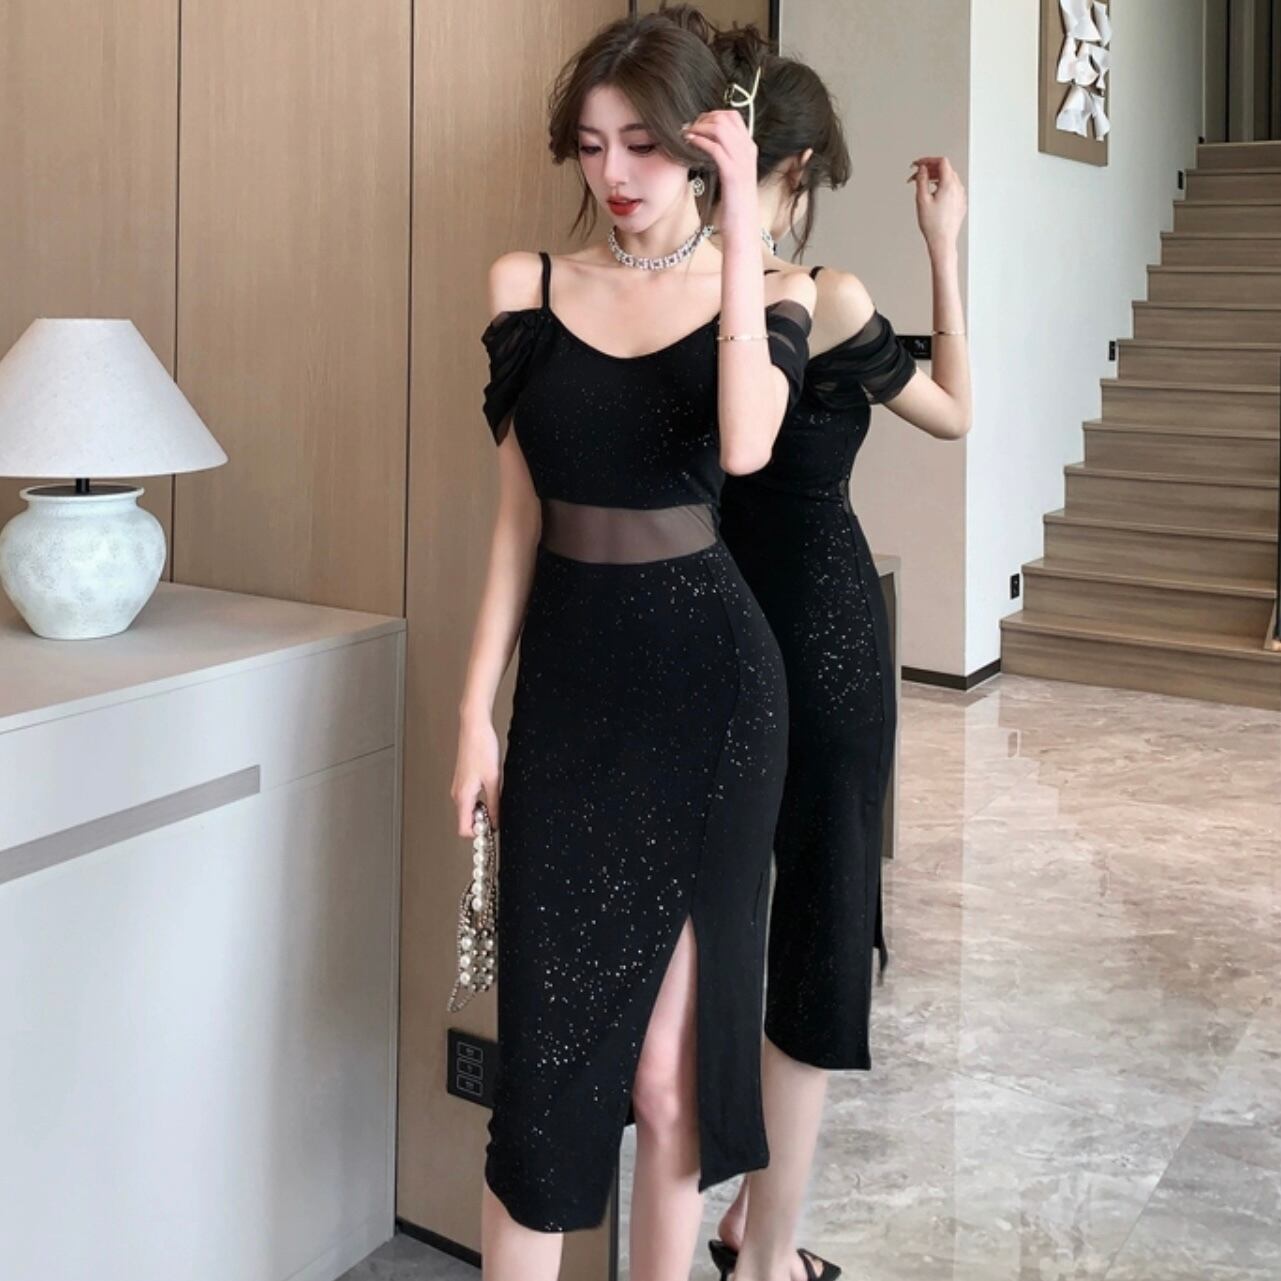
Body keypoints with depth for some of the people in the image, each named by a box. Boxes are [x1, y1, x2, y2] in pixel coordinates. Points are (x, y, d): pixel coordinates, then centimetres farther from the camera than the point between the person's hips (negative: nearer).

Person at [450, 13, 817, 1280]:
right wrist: (476, 710, 3)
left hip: (707, 679, -2)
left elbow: (744, 446, -21)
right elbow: (517, 516, 7)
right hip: (567, 677, 2)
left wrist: (738, 228, -19)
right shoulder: (528, 284, 6)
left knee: (671, 1067, 3)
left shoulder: (768, 291, 0)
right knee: (549, 1045, 2)